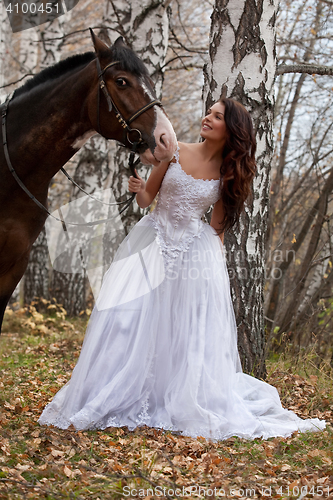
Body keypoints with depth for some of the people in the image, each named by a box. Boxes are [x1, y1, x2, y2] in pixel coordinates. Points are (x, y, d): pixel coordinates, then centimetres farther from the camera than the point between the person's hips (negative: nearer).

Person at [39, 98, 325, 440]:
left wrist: (216, 261, 2)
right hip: (155, 242, 0)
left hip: (196, 252, 0)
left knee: (190, 331, 1)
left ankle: (191, 407, 15)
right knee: (132, 321, -4)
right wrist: (138, 189, -16)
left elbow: (218, 226, 8)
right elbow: (146, 198, 5)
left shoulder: (229, 174, 1)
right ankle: (121, 401, 8)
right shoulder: (175, 153, -1)